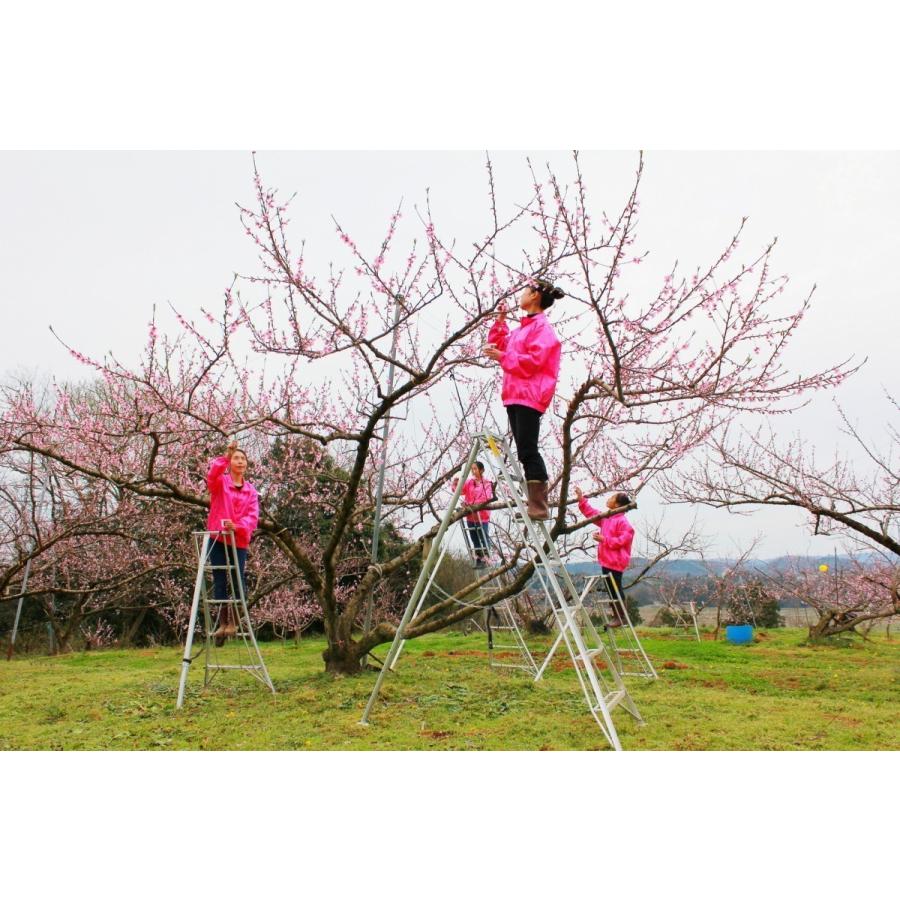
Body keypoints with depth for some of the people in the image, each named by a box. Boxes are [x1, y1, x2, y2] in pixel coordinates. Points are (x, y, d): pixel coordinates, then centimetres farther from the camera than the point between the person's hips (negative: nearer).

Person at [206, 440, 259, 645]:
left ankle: (233, 621, 13)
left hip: (239, 542, 2)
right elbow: (211, 475, -21)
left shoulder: (251, 490, 11)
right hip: (217, 539, -2)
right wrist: (225, 456, -33)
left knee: (238, 581, -2)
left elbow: (253, 516, -2)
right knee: (220, 581, 0)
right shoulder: (220, 482, 4)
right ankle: (223, 623, 9)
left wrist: (238, 526, -21)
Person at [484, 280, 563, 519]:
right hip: (515, 394, 9)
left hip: (529, 396, -9)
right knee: (525, 452, 7)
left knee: (527, 451, -14)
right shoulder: (523, 327, 23)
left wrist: (502, 357, -17)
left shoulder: (542, 326, -5)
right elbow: (501, 345, 30)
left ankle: (540, 506, -13)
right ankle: (535, 504, 9)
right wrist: (500, 322, 20)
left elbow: (535, 360, -17)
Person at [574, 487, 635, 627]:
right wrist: (581, 499, 17)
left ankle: (622, 617, 3)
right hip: (606, 560, 9)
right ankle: (616, 616, 19)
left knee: (616, 589, -5)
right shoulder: (606, 518, 14)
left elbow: (622, 540, -21)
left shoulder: (622, 521, -14)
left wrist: (604, 539, -18)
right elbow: (590, 512, 23)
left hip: (615, 562, -9)